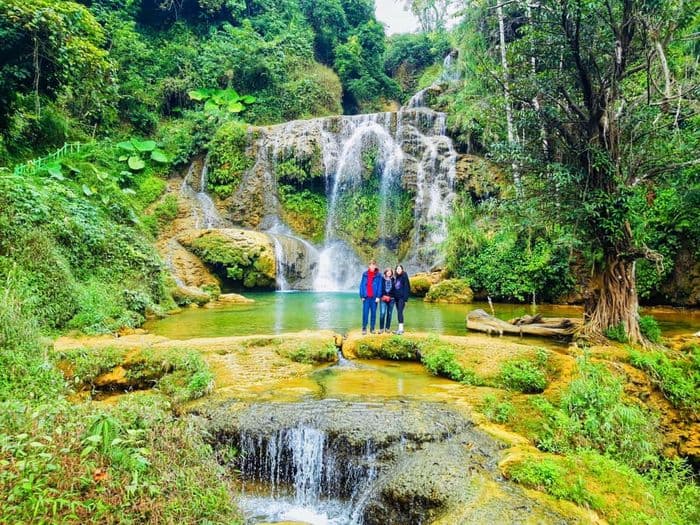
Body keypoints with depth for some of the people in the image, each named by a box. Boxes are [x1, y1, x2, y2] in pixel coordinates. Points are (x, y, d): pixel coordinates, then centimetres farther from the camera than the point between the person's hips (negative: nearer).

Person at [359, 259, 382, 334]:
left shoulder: (378, 275, 4)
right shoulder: (365, 274, 6)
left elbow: (379, 286, 1)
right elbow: (362, 285, 6)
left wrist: (378, 296, -6)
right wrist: (362, 295, -1)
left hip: (374, 297, 0)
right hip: (366, 297, 0)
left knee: (373, 312, 6)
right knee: (365, 312, -2)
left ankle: (372, 328, 13)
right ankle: (364, 328, 4)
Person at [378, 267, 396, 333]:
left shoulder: (393, 280, 10)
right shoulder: (382, 279, 5)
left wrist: (389, 296, 0)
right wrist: (383, 296, -5)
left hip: (391, 299, 2)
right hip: (383, 298, -2)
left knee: (389, 314, 5)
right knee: (382, 313, -11)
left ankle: (387, 328, 14)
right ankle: (381, 328, -3)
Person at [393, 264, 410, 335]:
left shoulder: (404, 277, -5)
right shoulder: (396, 278, 14)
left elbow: (406, 288, -10)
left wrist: (405, 299, -16)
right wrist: (393, 296, 8)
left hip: (402, 298, -7)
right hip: (397, 298, 7)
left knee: (400, 312, -14)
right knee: (398, 312, 8)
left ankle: (401, 328, -16)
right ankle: (400, 329, 12)